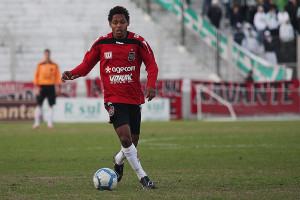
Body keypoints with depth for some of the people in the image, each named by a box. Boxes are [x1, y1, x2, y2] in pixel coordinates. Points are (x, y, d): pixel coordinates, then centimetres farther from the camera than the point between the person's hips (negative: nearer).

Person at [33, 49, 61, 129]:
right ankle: (37, 123, -2)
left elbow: (57, 76, 6)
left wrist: (58, 87, -2)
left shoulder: (54, 65, 5)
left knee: (51, 106, 0)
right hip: (41, 86, 0)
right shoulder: (40, 65, 6)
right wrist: (36, 87, -3)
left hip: (51, 86, 0)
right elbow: (36, 76, 6)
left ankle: (50, 123, 4)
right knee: (39, 105, -5)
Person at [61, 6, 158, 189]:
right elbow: (86, 65, 9)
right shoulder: (101, 44, 0)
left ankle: (119, 160, 40)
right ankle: (142, 176, -9)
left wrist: (151, 84, -14)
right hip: (114, 98, -2)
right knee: (125, 137, -20)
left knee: (133, 142, 6)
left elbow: (152, 65, 3)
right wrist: (72, 74, -10)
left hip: (134, 98, 2)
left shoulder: (138, 42, 0)